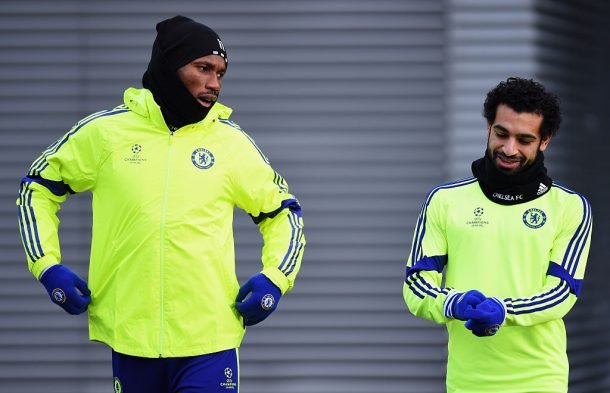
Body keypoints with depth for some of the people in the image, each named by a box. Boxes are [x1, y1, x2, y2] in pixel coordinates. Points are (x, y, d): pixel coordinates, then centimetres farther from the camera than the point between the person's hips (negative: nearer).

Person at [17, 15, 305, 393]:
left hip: (210, 337, -1)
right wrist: (47, 265, 5)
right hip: (130, 335, 1)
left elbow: (283, 211, 16)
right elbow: (38, 186, 16)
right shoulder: (106, 130, 3)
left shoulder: (231, 141, 4)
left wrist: (275, 279, 0)